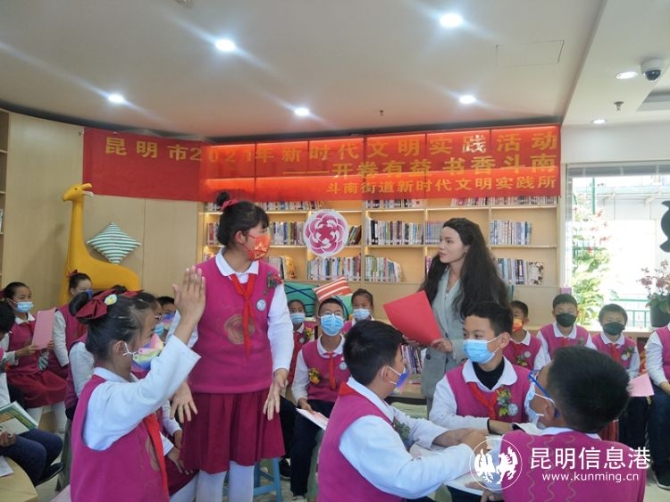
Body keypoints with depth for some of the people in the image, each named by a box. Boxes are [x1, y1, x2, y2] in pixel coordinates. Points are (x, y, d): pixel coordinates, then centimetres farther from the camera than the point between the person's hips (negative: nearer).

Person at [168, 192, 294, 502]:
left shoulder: (269, 277, -1)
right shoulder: (201, 276, -13)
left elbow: (281, 326, -4)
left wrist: (280, 370, -17)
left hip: (257, 388, 4)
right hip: (211, 388, -3)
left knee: (245, 464, 17)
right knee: (212, 468, 12)